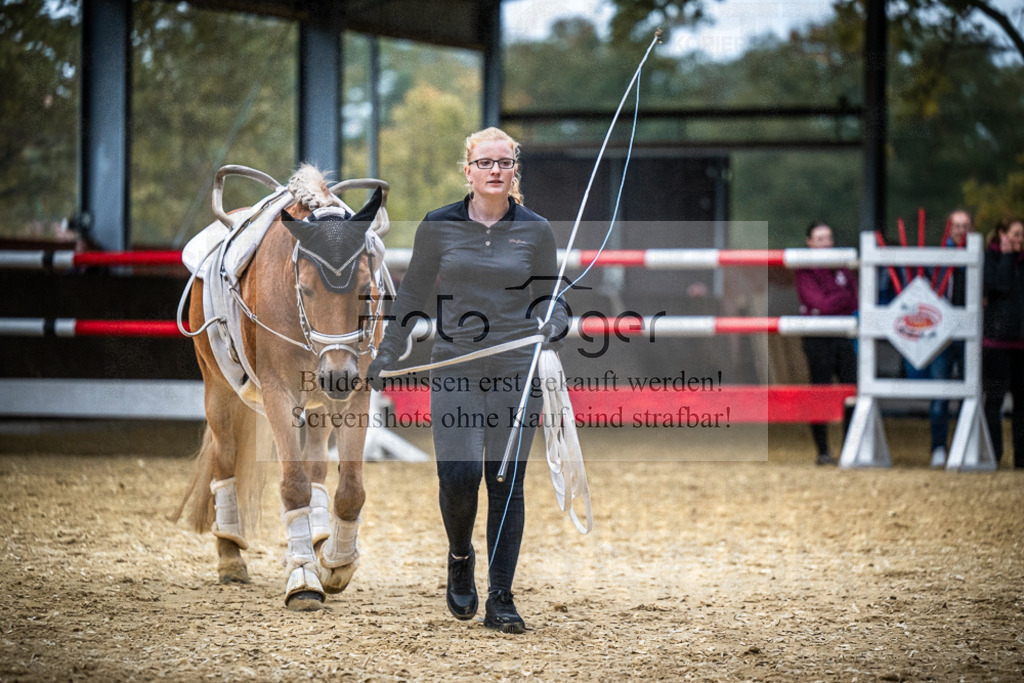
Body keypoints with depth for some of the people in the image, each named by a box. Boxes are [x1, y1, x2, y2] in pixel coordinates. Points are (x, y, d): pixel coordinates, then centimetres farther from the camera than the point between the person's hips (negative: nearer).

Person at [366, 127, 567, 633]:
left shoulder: (535, 230, 4)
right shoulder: (439, 226, 4)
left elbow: (546, 296, 11)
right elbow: (413, 293, 12)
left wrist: (556, 323, -11)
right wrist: (386, 355, 10)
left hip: (516, 371, 0)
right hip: (455, 370, 0)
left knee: (507, 485, -1)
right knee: (459, 477, -12)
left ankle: (500, 601, 5)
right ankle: (460, 558, 19)